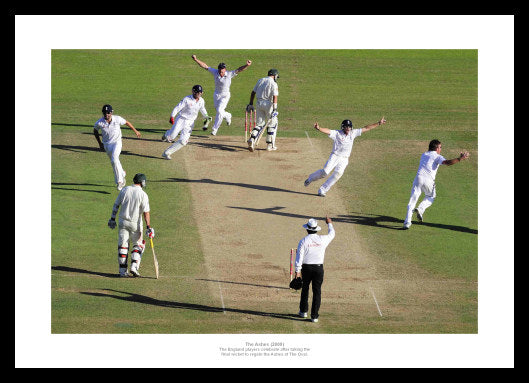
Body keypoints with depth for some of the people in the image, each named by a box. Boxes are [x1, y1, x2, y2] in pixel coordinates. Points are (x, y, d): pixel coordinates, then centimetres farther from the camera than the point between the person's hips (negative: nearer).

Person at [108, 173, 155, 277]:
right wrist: (148, 227, -14)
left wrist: (112, 219, 14)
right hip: (135, 223, -3)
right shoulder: (143, 194, -10)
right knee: (138, 245, 12)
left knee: (122, 245, 7)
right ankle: (134, 267, -3)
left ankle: (122, 271, 5)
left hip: (123, 222, 3)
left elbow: (116, 205, 5)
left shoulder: (124, 190, 0)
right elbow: (146, 212, -14)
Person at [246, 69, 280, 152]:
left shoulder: (260, 80, 12)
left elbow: (253, 92, 12)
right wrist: (274, 109, -19)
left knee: (259, 124, 11)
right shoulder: (273, 83, -6)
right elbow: (274, 97, -15)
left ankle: (252, 139, -14)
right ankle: (270, 145, 11)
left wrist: (251, 104, 17)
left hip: (259, 104, 5)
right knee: (272, 124, 11)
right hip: (269, 104, -5)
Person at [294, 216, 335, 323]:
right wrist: (329, 224, 36)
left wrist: (297, 271, -7)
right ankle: (314, 316, 0)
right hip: (318, 268, 1)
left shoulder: (303, 241, -10)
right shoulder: (322, 240, -4)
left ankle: (303, 311, 29)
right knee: (317, 291, 3)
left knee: (305, 289, 18)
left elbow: (299, 257, -11)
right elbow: (332, 234, 18)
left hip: (306, 268, -1)